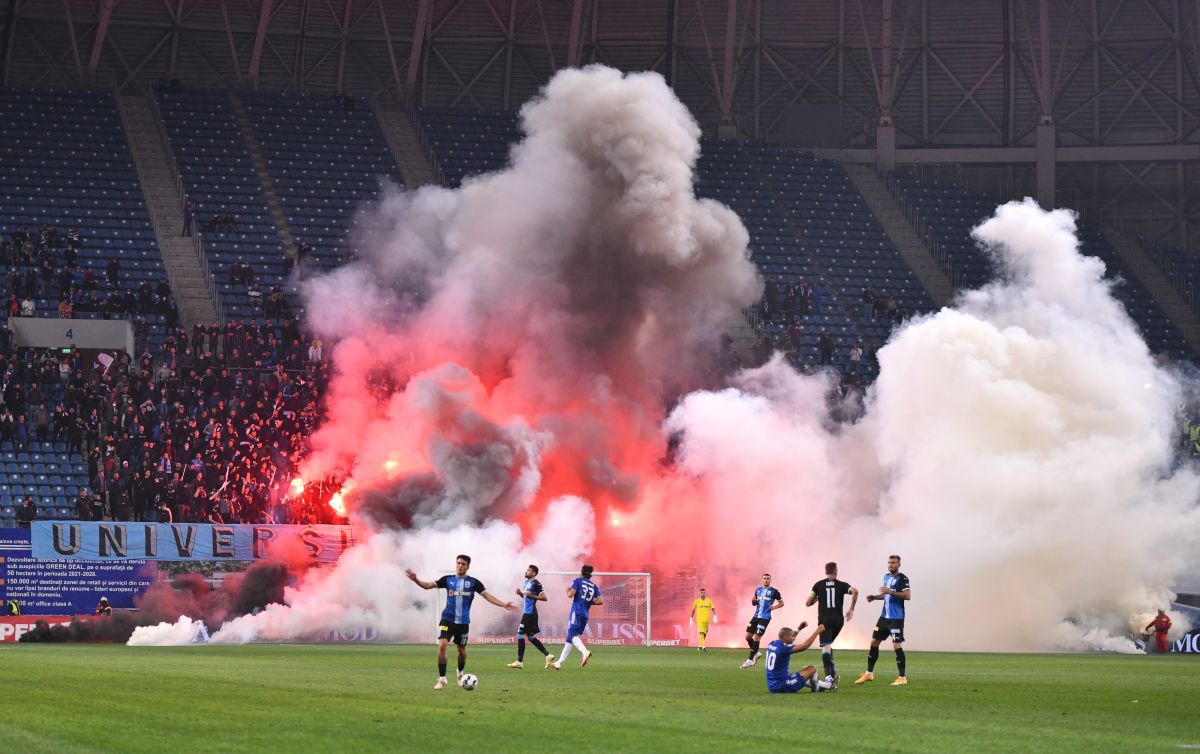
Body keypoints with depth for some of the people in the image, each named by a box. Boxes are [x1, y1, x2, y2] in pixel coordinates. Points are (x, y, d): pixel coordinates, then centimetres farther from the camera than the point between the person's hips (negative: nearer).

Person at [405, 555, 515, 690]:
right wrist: (415, 580, -21)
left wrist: (503, 605, -15)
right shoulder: (448, 580, 0)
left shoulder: (473, 582, -2)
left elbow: (487, 596, -4)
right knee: (441, 646, -18)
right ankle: (442, 679, -10)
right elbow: (428, 585, -3)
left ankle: (460, 673, 43)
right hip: (448, 619, -1)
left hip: (463, 622, 1)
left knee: (461, 650, 14)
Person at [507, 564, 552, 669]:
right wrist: (520, 593, 7)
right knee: (531, 637, 14)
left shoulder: (536, 584, -13)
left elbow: (544, 598, -16)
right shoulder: (526, 582, 15)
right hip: (527, 612, 10)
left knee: (520, 635, -7)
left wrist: (531, 595, -22)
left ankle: (520, 662, -2)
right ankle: (548, 656, 19)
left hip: (530, 613, -10)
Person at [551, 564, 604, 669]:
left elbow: (570, 594, -8)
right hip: (585, 615, 6)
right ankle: (559, 663, 15)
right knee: (569, 639, 12)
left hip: (576, 612, -6)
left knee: (572, 634, -20)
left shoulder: (578, 581, 3)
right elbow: (600, 601, 6)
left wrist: (567, 590, 14)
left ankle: (585, 652, -47)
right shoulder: (594, 585, 16)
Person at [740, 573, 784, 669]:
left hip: (765, 617, -6)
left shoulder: (774, 591, -2)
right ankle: (756, 653, 25)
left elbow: (781, 603, 5)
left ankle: (750, 660, -5)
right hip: (756, 616, 6)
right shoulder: (758, 590, 13)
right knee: (748, 636, 2)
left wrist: (774, 607, -11)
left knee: (756, 638, -10)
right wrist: (753, 601, -2)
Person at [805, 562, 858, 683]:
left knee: (825, 647, -10)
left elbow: (808, 603, 7)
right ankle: (833, 671, 11)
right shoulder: (841, 585, 7)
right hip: (838, 620, 2)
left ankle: (829, 675, -27)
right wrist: (851, 609, -3)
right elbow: (855, 591, -12)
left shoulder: (819, 585, 7)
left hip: (824, 619, -2)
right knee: (828, 644, 22)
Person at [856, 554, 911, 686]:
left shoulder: (902, 578, -12)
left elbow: (908, 596, -23)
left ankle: (902, 678, -1)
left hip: (896, 618, -8)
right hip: (885, 616, 8)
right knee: (874, 642, 11)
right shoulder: (886, 577, 13)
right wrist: (875, 597, 11)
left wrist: (891, 591, -28)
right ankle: (869, 673, 23)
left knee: (897, 645, -9)